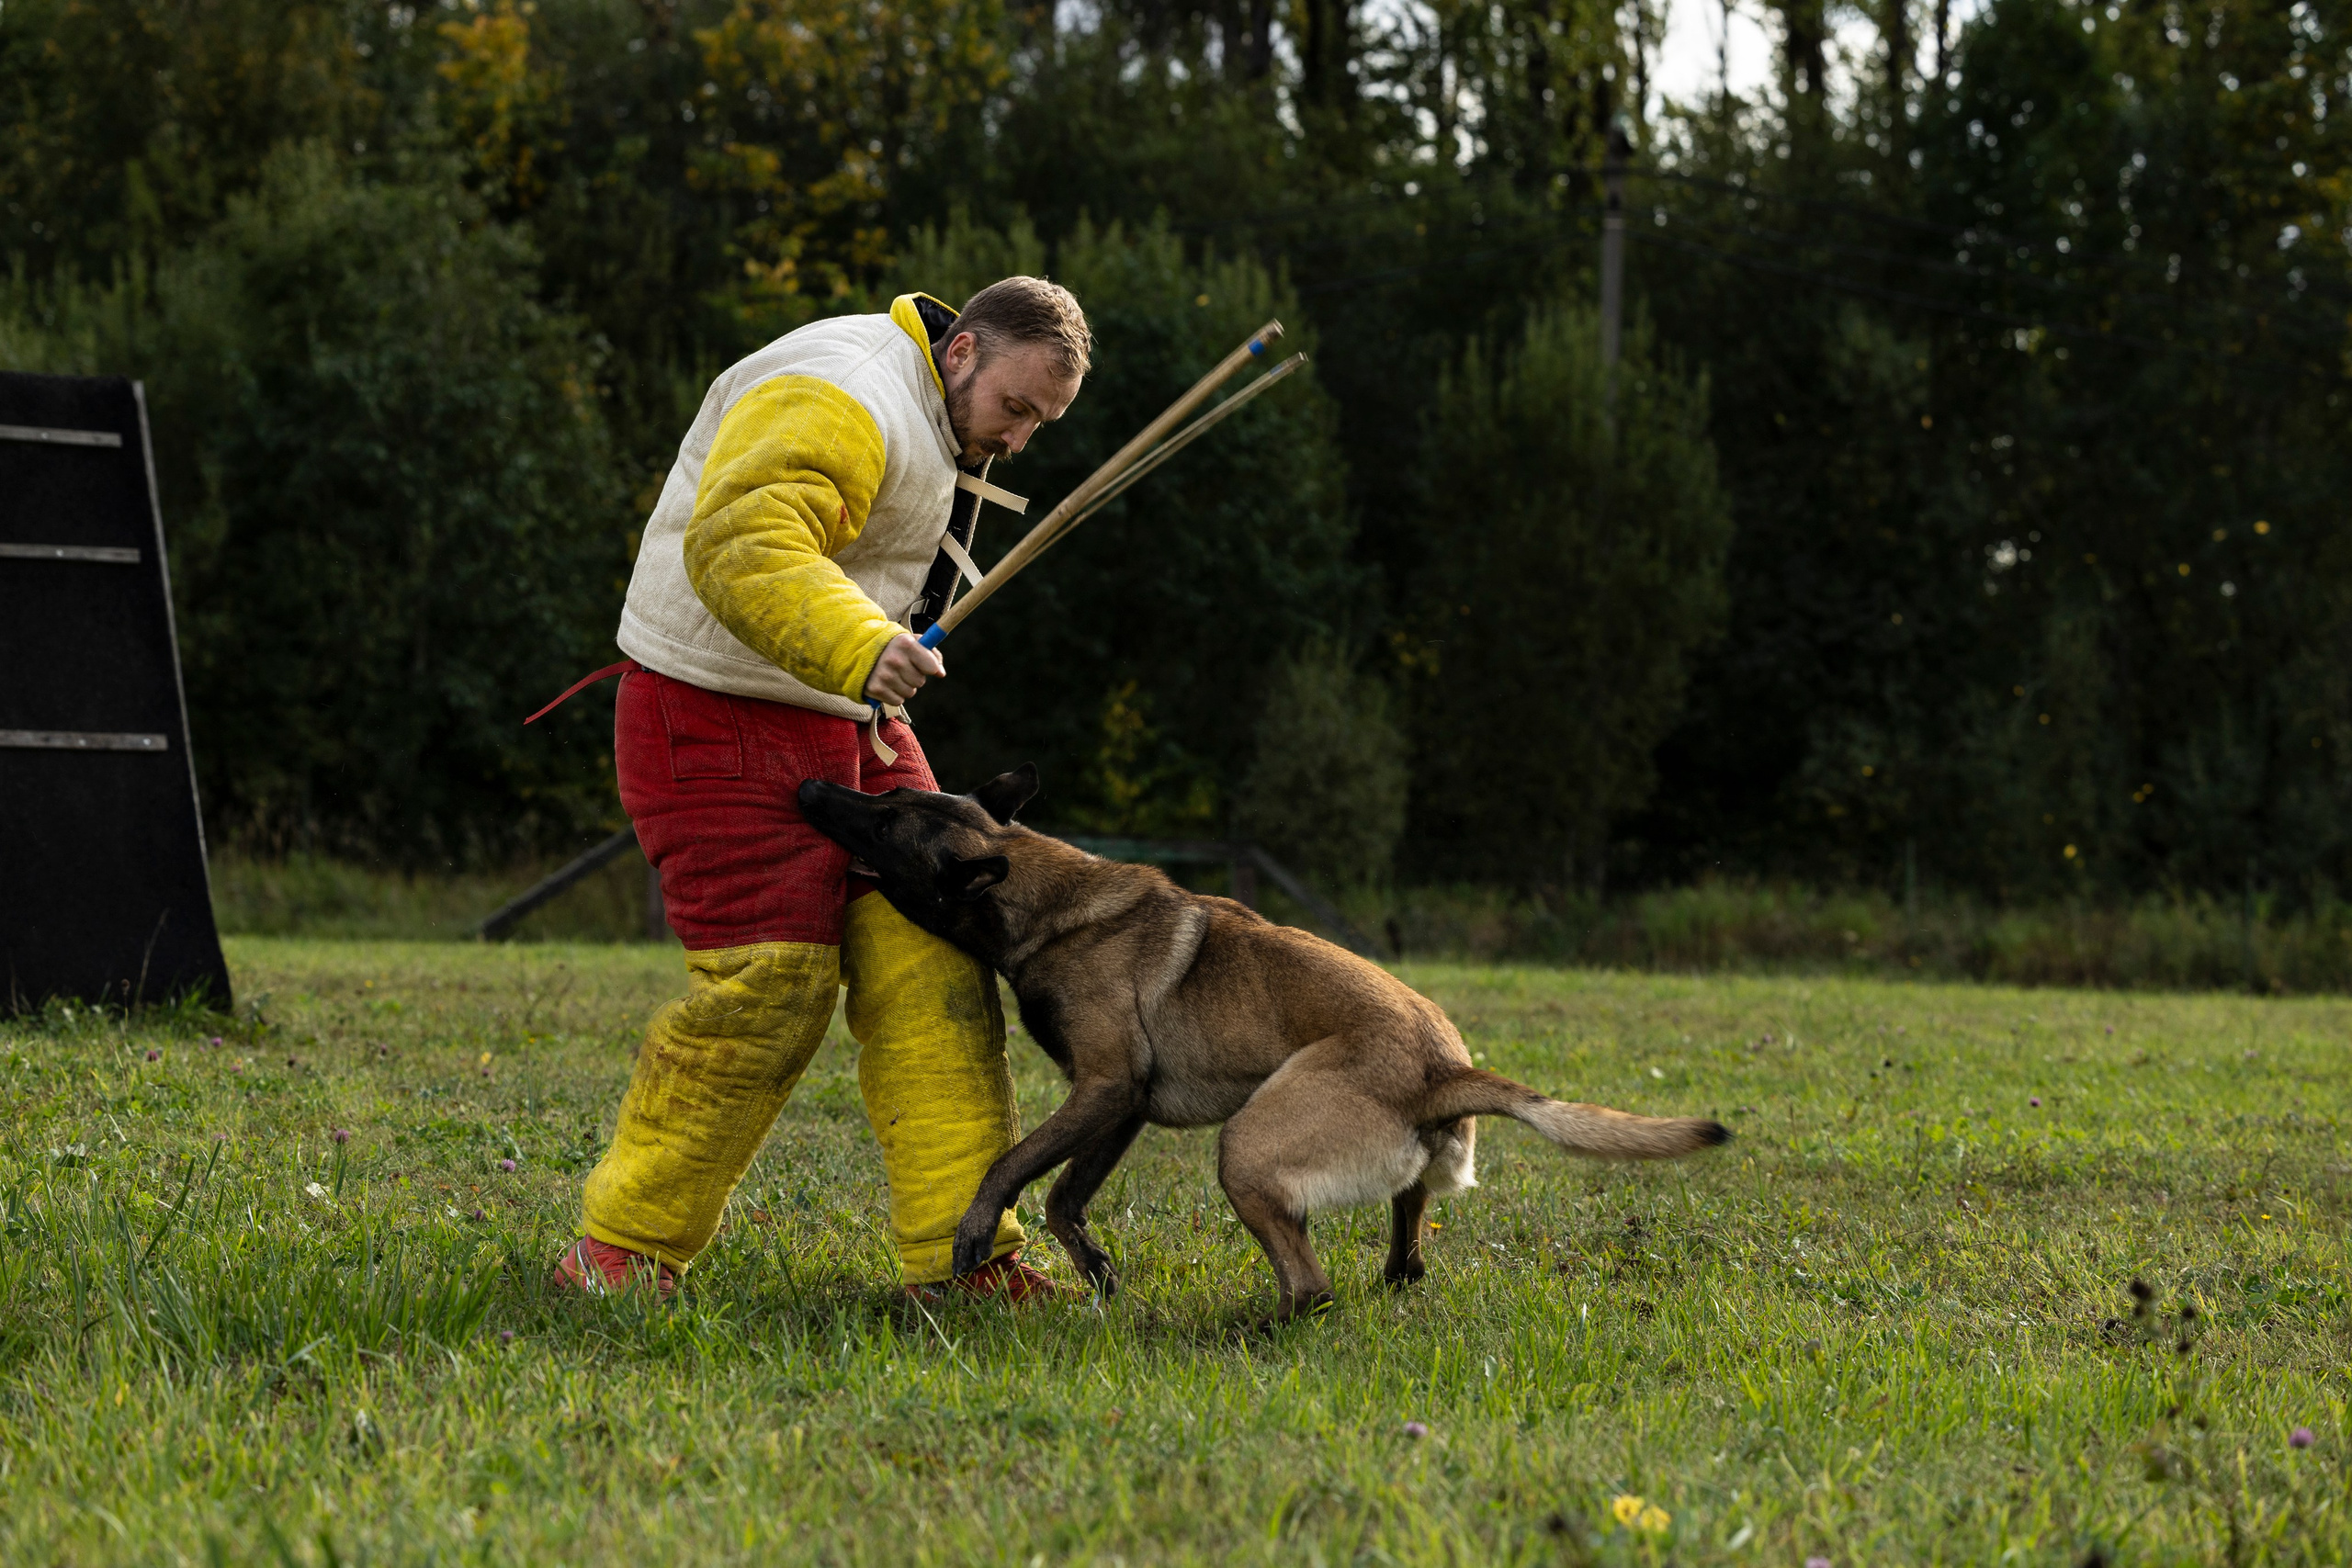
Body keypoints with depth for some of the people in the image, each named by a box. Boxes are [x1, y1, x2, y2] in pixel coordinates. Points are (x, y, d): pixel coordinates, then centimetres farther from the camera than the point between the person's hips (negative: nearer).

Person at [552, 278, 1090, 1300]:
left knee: (929, 962, -1)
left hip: (849, 721, 10)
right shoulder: (841, 402, -20)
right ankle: (617, 1252, -3)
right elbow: (741, 546, -36)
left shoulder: (933, 416, 15)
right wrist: (859, 647, -48)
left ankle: (959, 1252, 0)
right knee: (767, 987, -14)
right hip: (723, 723, -10)